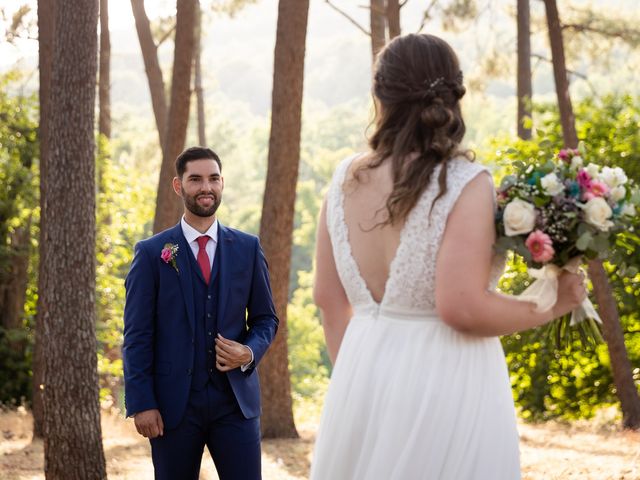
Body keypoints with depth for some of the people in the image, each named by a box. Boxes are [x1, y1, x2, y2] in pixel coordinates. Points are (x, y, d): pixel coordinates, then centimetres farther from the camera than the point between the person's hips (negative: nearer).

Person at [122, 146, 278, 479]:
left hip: (236, 400, 2)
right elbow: (137, 335, -2)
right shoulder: (151, 252, 1)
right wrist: (141, 403, -9)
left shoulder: (248, 249, 9)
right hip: (174, 402, -1)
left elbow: (265, 318, 14)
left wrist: (250, 352, -8)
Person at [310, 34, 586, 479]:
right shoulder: (465, 183, -13)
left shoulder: (346, 180, 3)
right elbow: (461, 307, -21)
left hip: (366, 377, 5)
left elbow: (329, 297, 10)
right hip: (443, 384, -5)